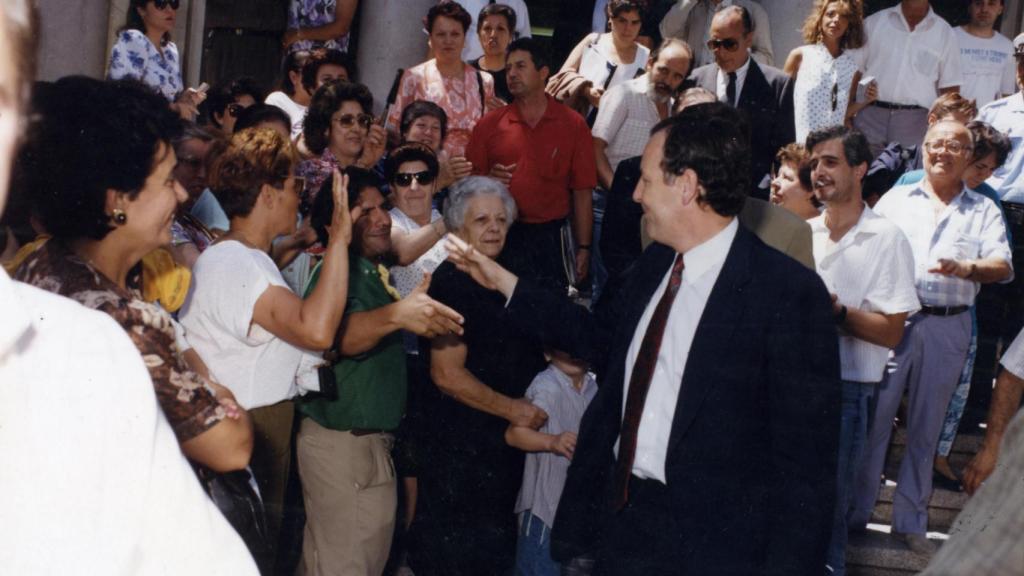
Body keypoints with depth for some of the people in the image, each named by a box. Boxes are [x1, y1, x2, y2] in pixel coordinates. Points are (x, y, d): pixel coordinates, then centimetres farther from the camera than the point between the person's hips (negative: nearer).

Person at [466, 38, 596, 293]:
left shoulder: (573, 125, 4)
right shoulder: (489, 124, 6)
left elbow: (582, 193, 3)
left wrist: (583, 249, 0)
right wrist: (488, 180, -13)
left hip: (550, 237, -1)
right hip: (501, 236, 1)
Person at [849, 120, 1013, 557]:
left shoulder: (984, 211, 10)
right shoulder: (896, 199, 11)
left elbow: (1003, 267, -2)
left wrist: (966, 268, -22)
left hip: (947, 328, 1)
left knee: (925, 429, 8)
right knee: (873, 418, -2)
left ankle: (910, 523, 17)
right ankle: (853, 514, 7)